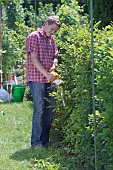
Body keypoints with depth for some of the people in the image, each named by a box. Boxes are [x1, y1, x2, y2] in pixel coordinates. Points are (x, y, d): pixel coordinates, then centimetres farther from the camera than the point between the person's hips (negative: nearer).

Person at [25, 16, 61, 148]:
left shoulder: (51, 39, 18)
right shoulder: (34, 37, -5)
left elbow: (55, 56, 20)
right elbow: (34, 58, -12)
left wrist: (53, 66, -4)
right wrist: (46, 74, -17)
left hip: (48, 80, 8)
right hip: (36, 79, -8)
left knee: (50, 109, 9)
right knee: (39, 109, -9)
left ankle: (45, 139, 19)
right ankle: (36, 141, -3)